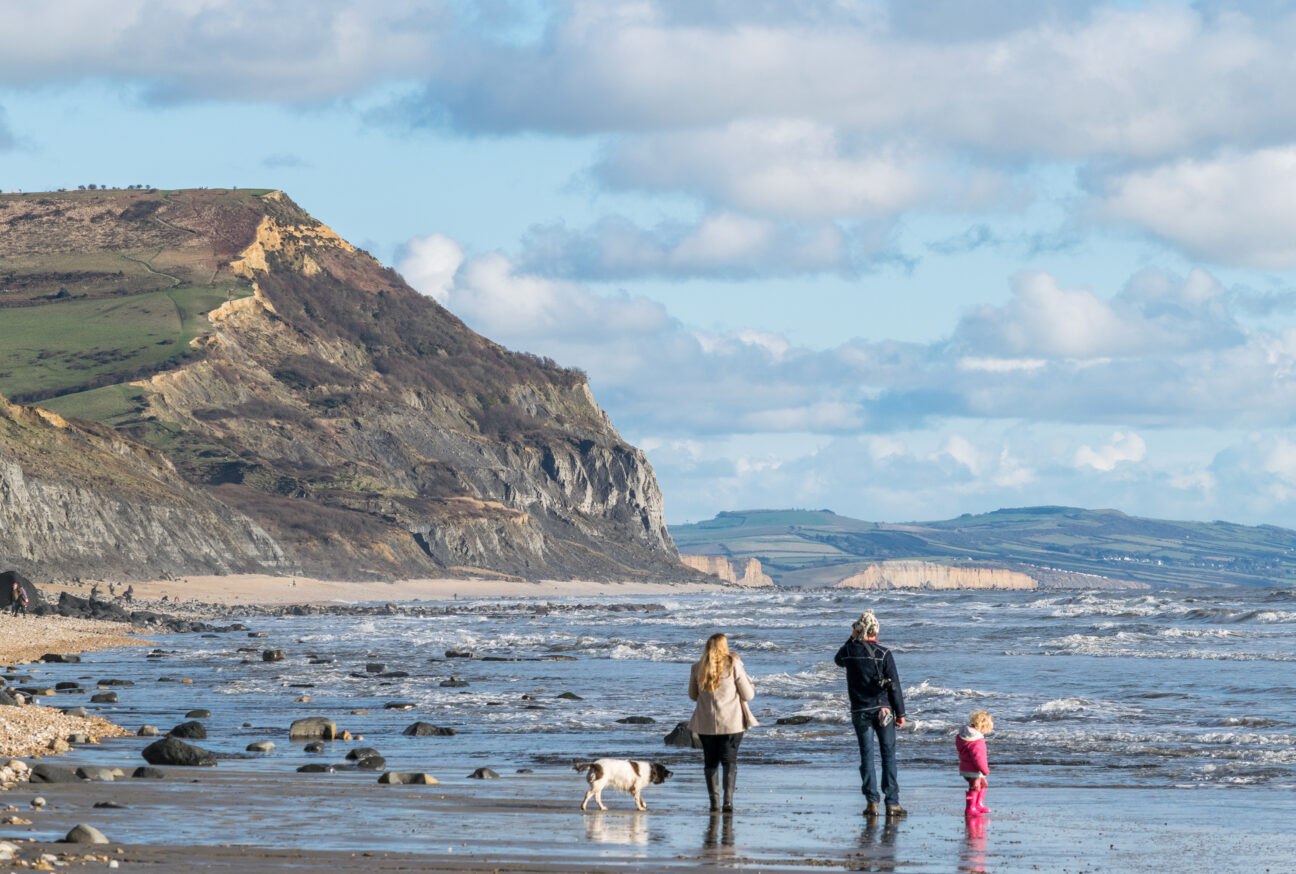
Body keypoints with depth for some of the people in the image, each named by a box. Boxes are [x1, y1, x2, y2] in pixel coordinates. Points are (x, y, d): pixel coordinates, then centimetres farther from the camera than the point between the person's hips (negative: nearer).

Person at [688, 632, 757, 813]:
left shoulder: (698, 668, 1)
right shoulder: (733, 665, -8)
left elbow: (693, 695, 13)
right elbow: (747, 695, -4)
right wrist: (750, 686, 17)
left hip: (706, 723, 2)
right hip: (731, 723, -2)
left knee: (710, 762, 11)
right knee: (730, 761, 3)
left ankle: (714, 801, 8)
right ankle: (728, 800, -10)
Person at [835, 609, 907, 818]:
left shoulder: (850, 651, -3)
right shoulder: (884, 654, -9)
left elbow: (838, 660, 23)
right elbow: (895, 685, -6)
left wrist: (852, 639, 20)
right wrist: (900, 712, 1)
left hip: (860, 712, 2)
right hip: (883, 710, -2)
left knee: (866, 755, 6)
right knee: (888, 755, 4)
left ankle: (872, 801, 0)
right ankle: (892, 803, 2)